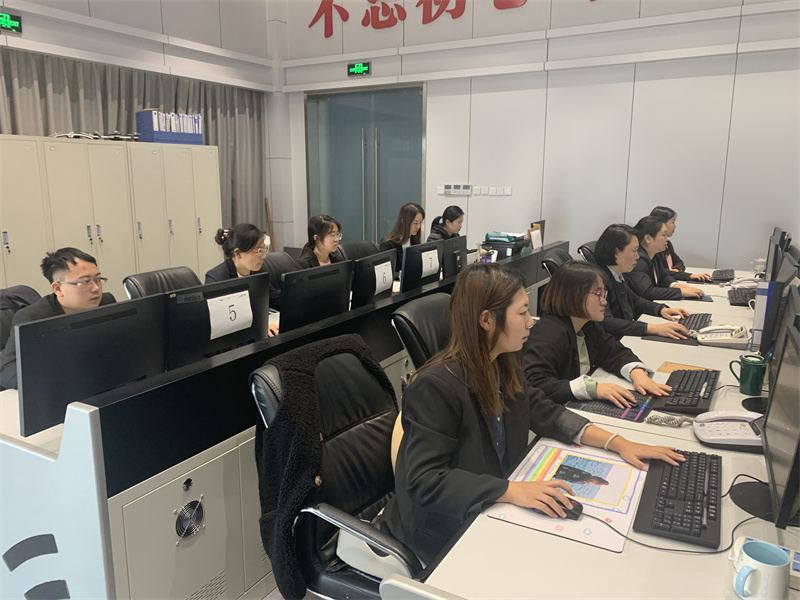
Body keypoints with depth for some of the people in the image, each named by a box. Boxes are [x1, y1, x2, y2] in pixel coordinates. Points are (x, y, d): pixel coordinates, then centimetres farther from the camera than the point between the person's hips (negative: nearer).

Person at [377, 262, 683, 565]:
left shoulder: (502, 365, -2)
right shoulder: (434, 387, -27)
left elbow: (546, 413, 7)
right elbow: (425, 481, -28)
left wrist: (619, 443, -3)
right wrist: (512, 491, -36)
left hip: (492, 511, 8)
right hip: (445, 532, -7)